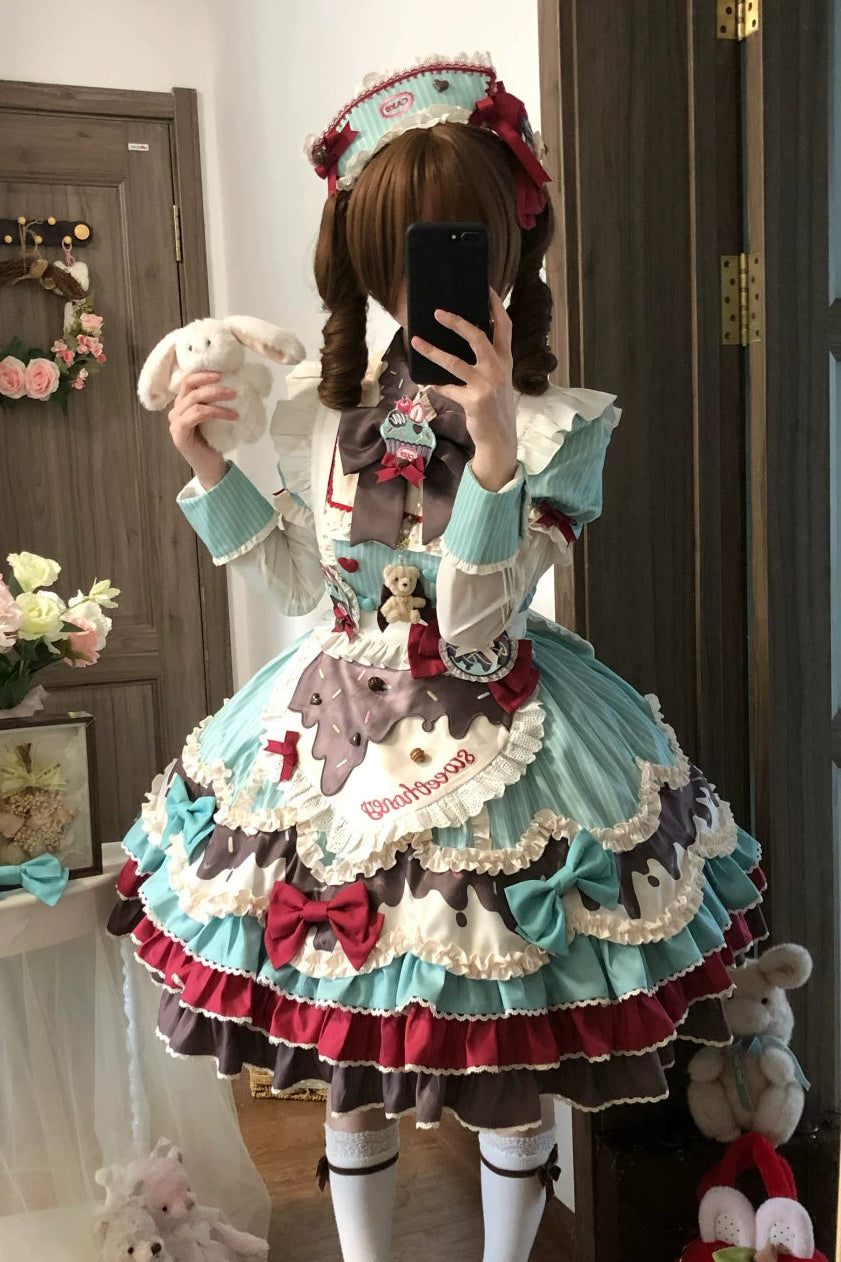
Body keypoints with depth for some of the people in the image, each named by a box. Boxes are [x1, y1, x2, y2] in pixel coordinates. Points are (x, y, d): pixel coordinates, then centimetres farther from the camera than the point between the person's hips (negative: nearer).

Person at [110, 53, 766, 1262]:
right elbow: (300, 580, 9)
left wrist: (496, 446, -33)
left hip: (490, 741, -3)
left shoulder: (558, 425, -12)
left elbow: (472, 623, -20)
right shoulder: (317, 406, 1)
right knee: (349, 1063, 16)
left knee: (512, 1065, 12)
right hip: (342, 733, 4)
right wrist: (208, 468, -1)